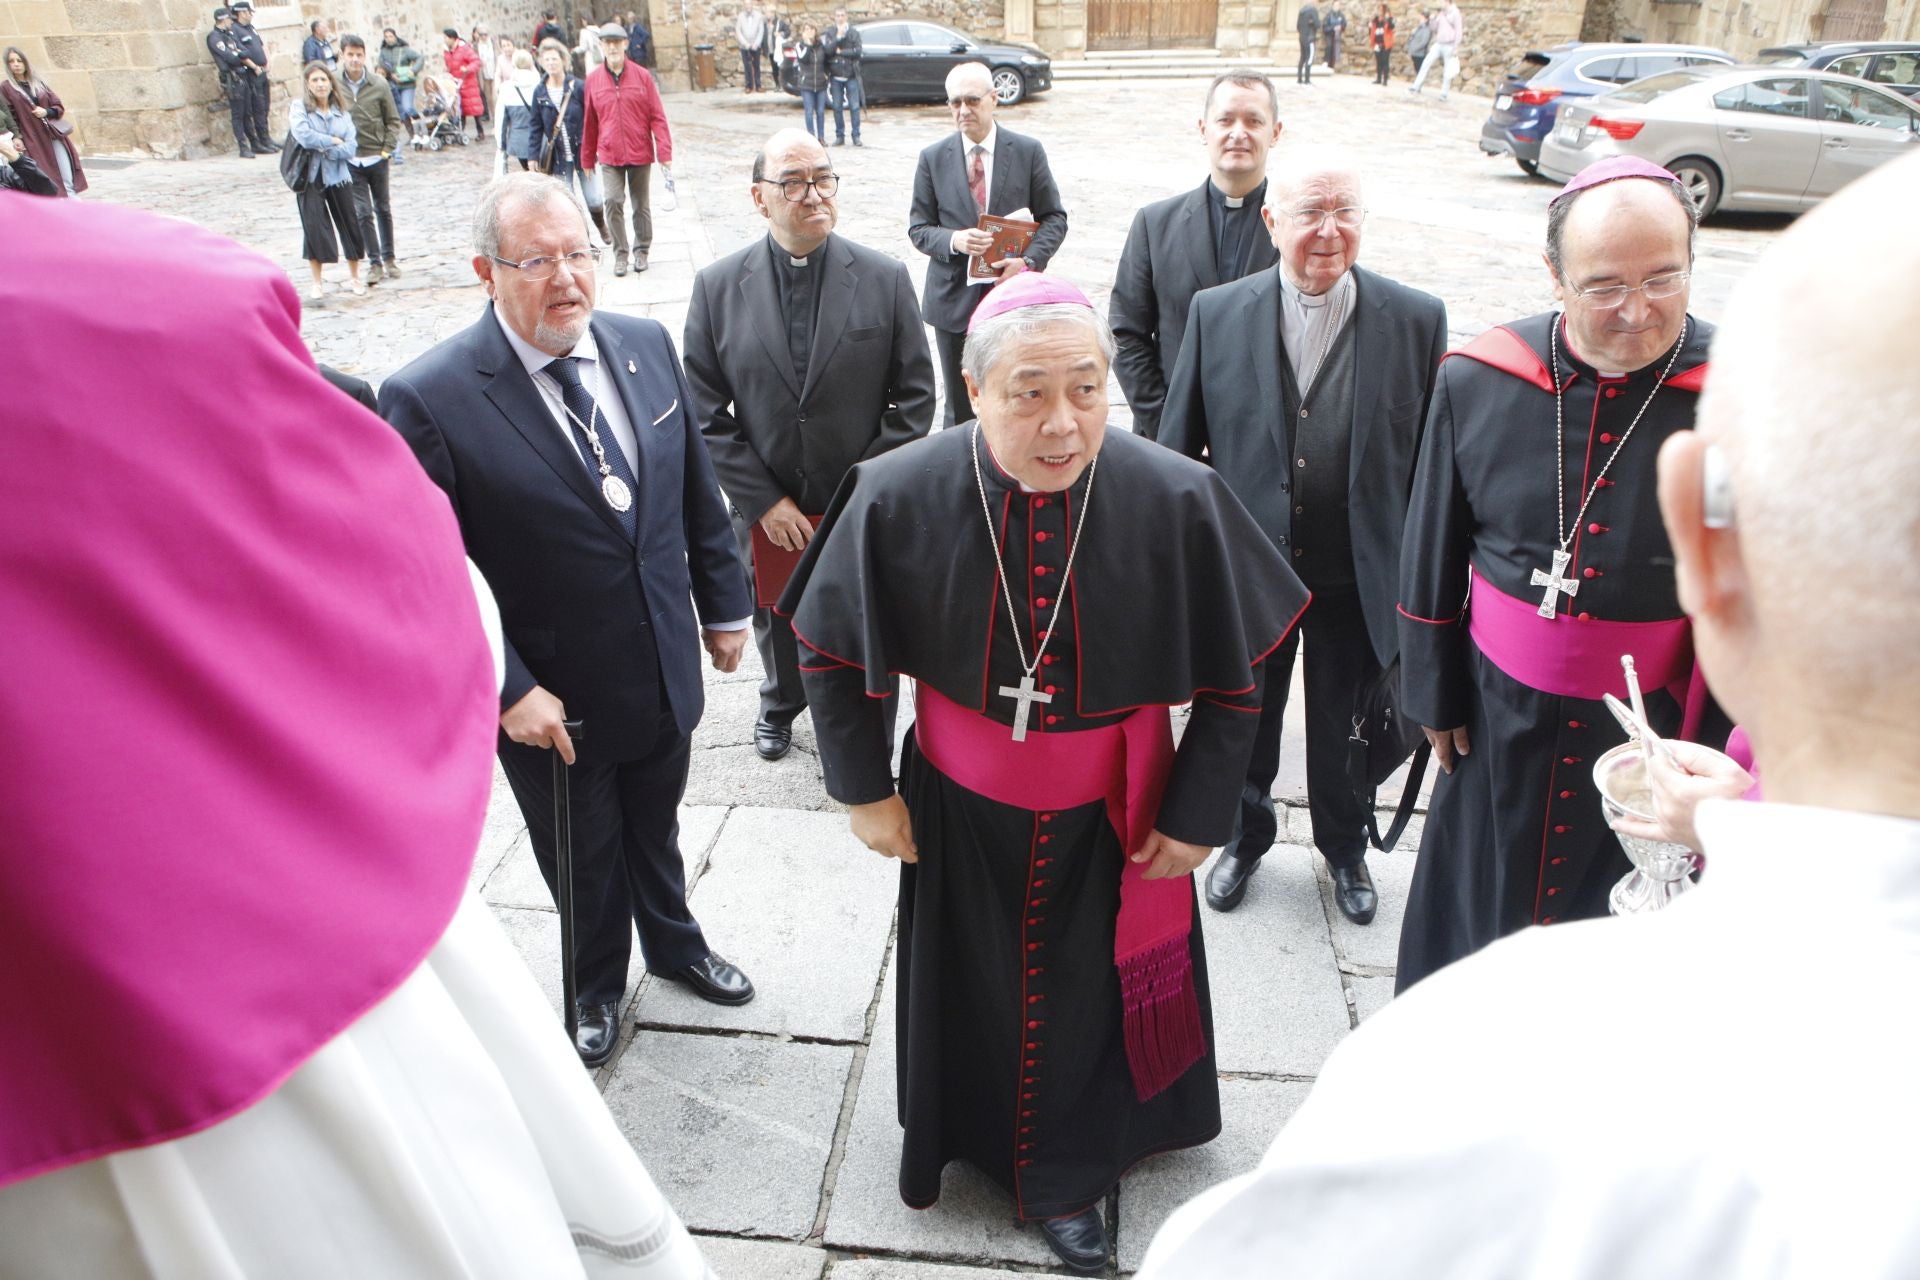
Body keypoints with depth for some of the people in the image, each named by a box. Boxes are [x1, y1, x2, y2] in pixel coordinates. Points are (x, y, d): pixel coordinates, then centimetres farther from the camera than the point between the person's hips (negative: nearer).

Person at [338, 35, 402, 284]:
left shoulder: (379, 85, -3)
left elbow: (393, 120, 4)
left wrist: (388, 148, -4)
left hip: (377, 158, 1)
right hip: (350, 161, -1)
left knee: (383, 209, 13)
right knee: (362, 213, -3)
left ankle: (389, 258, 25)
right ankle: (374, 263, 3)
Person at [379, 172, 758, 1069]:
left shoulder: (646, 345, -5)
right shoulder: (429, 399, -22)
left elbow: (696, 491, 5)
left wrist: (724, 603, 8)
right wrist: (508, 690, -21)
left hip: (665, 677, 4)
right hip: (551, 705, -4)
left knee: (654, 831, 28)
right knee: (584, 863, 20)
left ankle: (673, 945, 56)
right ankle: (599, 986, 49)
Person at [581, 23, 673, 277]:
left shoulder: (642, 76, -3)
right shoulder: (593, 80, 0)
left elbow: (657, 116, -3)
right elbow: (589, 122, 5)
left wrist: (665, 151, -10)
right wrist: (587, 159, 9)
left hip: (640, 153, 0)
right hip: (609, 156, 0)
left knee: (641, 204, 10)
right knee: (613, 202, -11)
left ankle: (641, 251, 26)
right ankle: (621, 253, 2)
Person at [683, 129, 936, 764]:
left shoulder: (885, 279, -7)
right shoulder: (717, 286, -6)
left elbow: (915, 396, -5)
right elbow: (706, 412, -5)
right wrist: (763, 502, -12)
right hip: (767, 514, 1)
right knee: (774, 618, 23)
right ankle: (781, 703, 53)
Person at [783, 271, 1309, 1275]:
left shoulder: (1179, 501, -23)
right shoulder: (899, 497, -22)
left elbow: (1236, 672, -10)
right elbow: (829, 648, -6)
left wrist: (1198, 812, -6)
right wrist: (864, 788, -4)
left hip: (1109, 816, 0)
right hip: (957, 810, 1)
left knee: (1088, 995, 21)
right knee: (966, 988, 24)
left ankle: (1067, 1178, 50)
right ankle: (951, 1132, 56)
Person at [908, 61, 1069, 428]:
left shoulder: (1028, 151, 1)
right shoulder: (933, 158, 3)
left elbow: (1054, 217, 3)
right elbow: (918, 228, 3)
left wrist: (1029, 260, -16)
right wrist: (954, 240, -19)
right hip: (953, 300, 1)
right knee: (959, 407, 10)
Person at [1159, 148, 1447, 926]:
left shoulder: (1417, 320, -8)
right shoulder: (1216, 314, -6)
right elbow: (1174, 449, -1)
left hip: (1357, 578, 0)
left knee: (1340, 730, 18)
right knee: (1245, 724, 19)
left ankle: (1344, 849, 46)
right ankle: (1244, 839, 47)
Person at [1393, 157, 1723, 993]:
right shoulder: (1478, 381, -10)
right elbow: (1431, 557, 0)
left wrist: (1721, 753, -9)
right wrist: (1434, 697, 5)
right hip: (1499, 714, 2)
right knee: (1476, 902, 22)